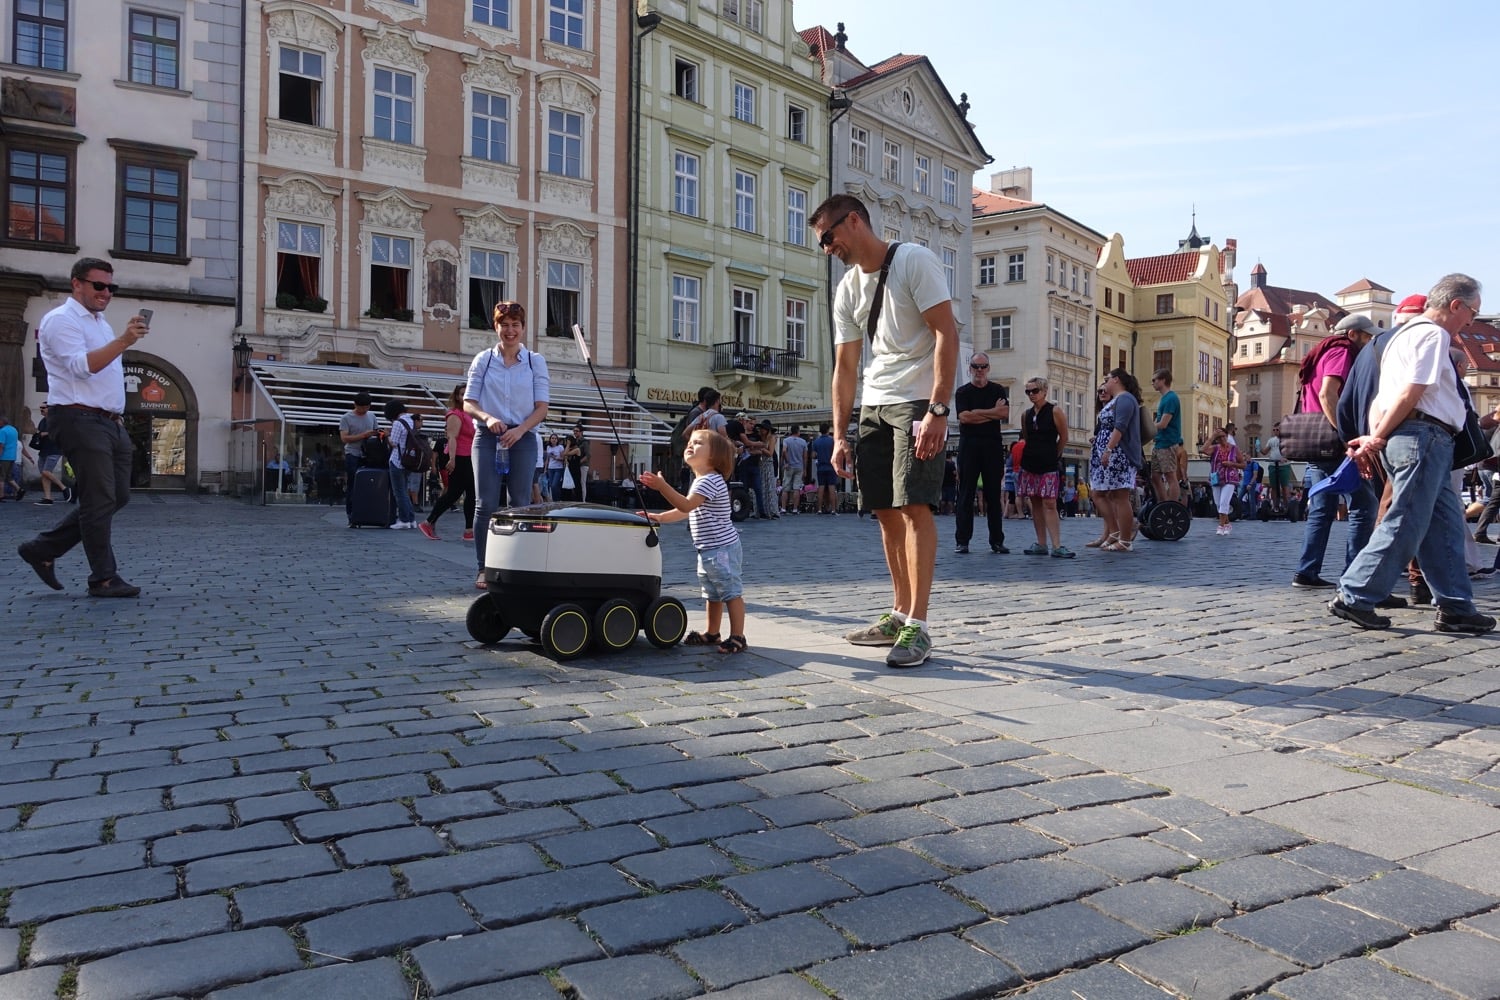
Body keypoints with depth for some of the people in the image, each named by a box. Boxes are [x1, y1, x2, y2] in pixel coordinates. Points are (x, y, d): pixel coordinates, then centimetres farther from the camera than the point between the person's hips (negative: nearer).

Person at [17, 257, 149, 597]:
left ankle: (42, 549, 18)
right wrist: (123, 341, -30)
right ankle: (104, 578, 0)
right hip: (80, 420, -9)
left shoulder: (100, 323, 23)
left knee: (117, 496, 8)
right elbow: (81, 366, -20)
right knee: (101, 500, -8)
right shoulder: (62, 320, -6)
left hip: (108, 421, 9)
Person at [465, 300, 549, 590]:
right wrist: (487, 417, -15)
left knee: (518, 505, 0)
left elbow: (542, 407, 2)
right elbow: (468, 403, 6)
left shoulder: (536, 361, 8)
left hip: (522, 438, 0)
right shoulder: (483, 360, 8)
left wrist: (520, 429, -15)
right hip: (488, 437, 0)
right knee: (486, 504, -6)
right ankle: (484, 569, -1)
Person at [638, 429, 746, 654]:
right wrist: (659, 517, 13)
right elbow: (685, 511, 21)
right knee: (713, 593, 19)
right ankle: (711, 633, 29)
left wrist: (662, 486, -33)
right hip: (708, 550, 11)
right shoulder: (700, 481, 16)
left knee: (731, 592, -5)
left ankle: (737, 637, -2)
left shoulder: (711, 480, -18)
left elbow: (687, 505, -29)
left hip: (722, 547, -11)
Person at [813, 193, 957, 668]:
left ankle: (917, 626, -12)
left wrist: (937, 409, -23)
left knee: (914, 506, -14)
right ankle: (899, 613, 17)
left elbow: (946, 334, -15)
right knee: (885, 510, 7)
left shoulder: (914, 260, -9)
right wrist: (840, 435, 5)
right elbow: (845, 367, 11)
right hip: (874, 406, 7)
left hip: (919, 402, -7)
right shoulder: (847, 289, 12)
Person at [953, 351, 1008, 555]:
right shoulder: (962, 392, 7)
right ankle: (962, 541, -1)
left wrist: (977, 412, -8)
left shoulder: (997, 390, 13)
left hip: (993, 446, 2)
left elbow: (1005, 414, -3)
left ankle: (997, 540, 8)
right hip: (969, 445, -2)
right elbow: (964, 417, -9)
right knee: (966, 493, -3)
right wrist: (993, 413, -5)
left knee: (994, 494, 4)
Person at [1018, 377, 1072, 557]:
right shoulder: (1026, 415, 10)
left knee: (1049, 504, -11)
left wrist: (1053, 455, 9)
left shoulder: (1055, 411, -4)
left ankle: (1056, 546, -13)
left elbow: (1064, 438, 2)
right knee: (1035, 503, 6)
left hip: (1049, 465, -5)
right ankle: (1041, 544, 10)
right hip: (1030, 464, 5)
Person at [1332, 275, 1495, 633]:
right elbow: (1411, 393, -16)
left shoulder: (1408, 333, 25)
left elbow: (1381, 396, 18)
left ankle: (1455, 608, 13)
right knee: (1404, 525, -9)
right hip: (1423, 435, -10)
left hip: (1430, 442, 10)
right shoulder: (1432, 334, -6)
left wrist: (1375, 436, 4)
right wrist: (1378, 439, -12)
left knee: (1446, 525, 10)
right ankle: (1354, 598, -7)